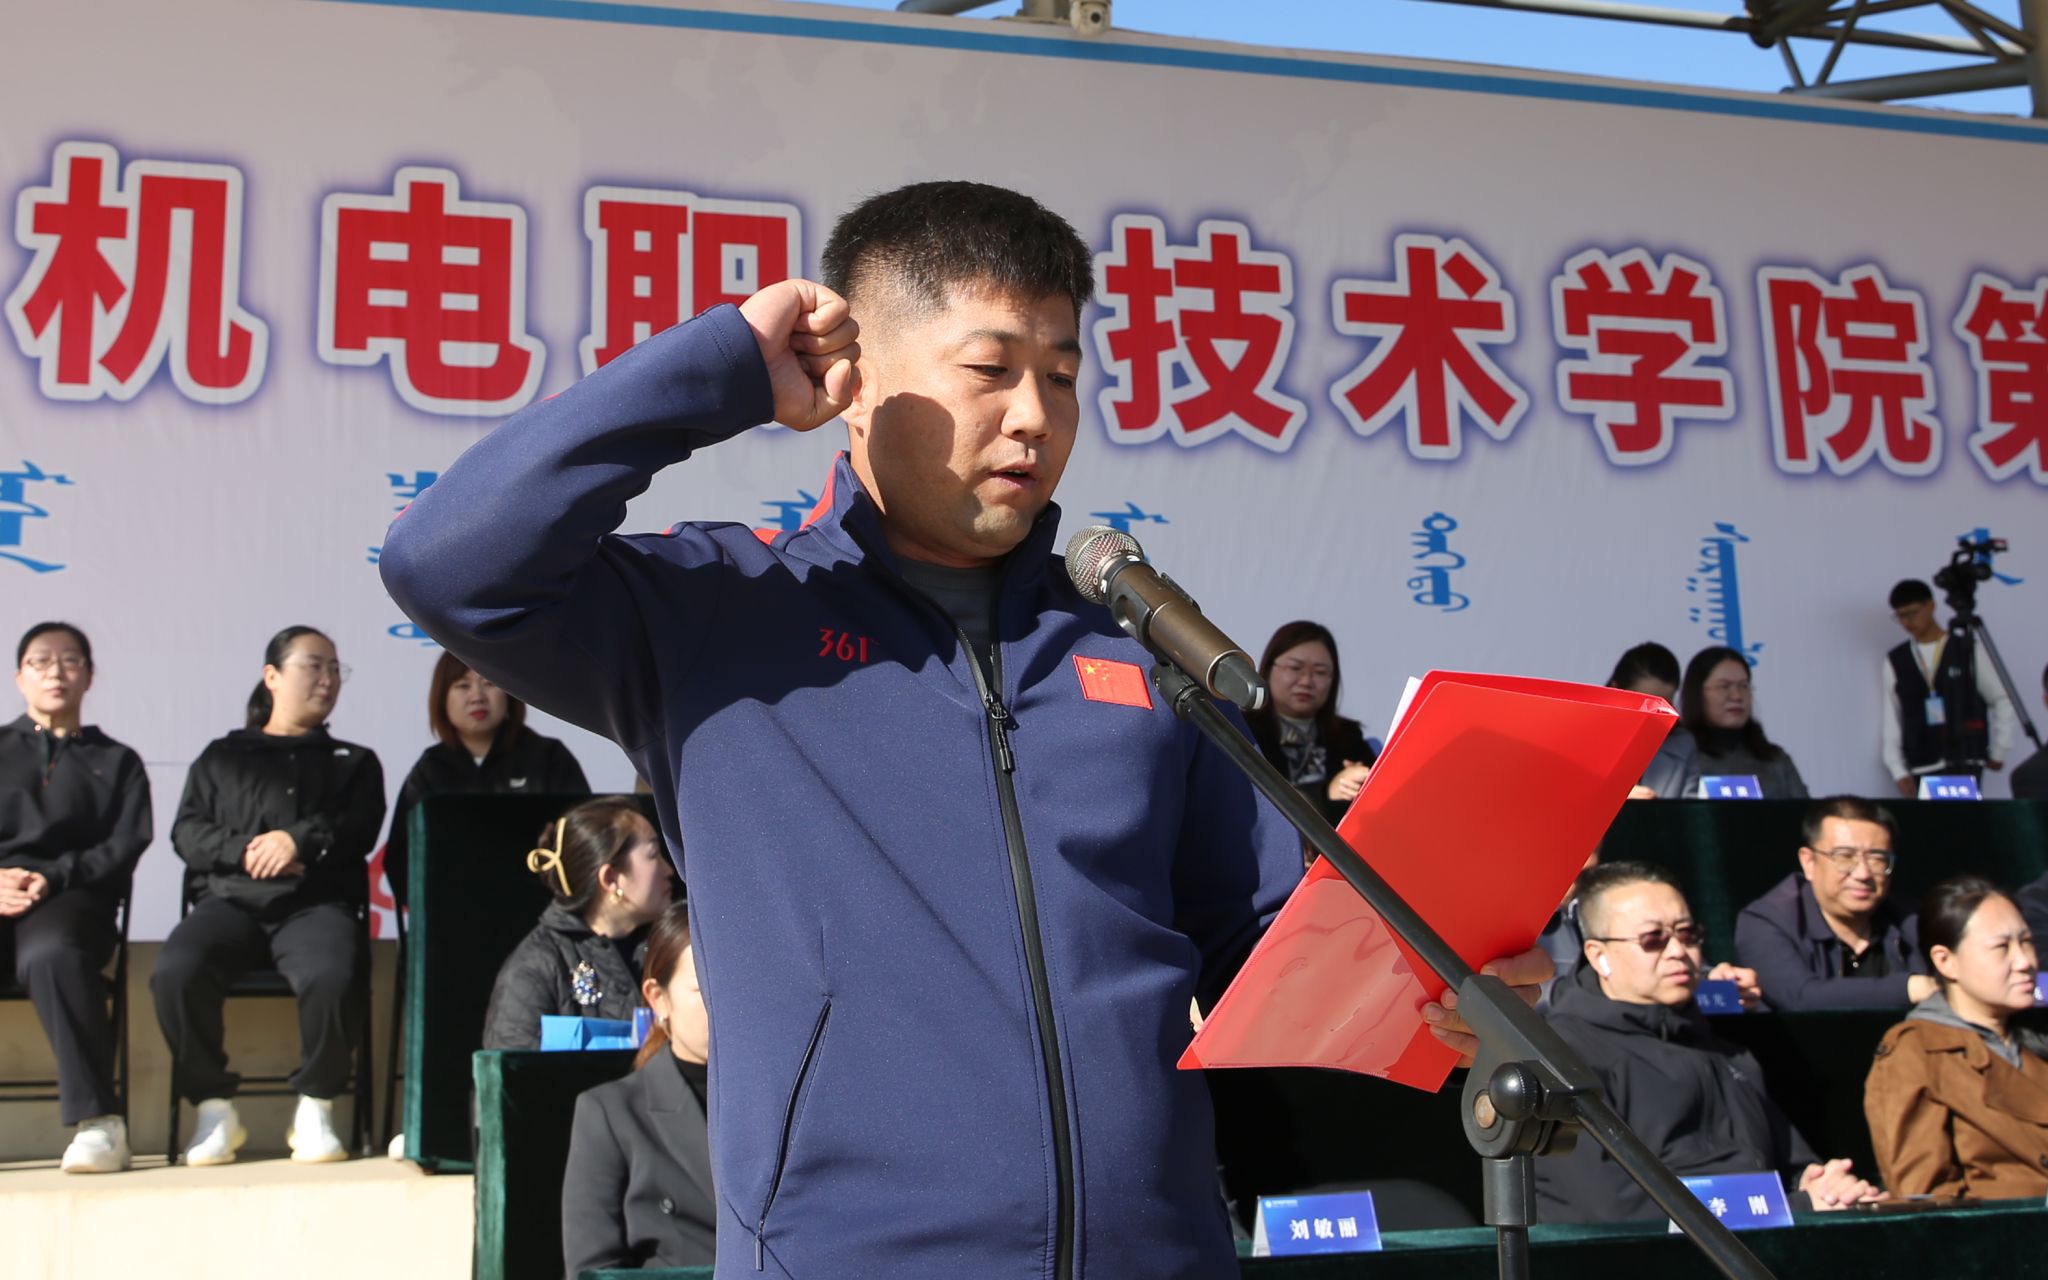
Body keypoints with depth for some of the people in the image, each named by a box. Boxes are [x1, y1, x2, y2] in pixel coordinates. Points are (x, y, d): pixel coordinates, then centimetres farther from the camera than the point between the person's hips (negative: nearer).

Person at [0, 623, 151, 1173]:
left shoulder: (116, 761, 24)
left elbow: (125, 848, 9)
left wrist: (51, 877, -9)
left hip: (69, 897, -1)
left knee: (51, 954, -40)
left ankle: (97, 1120, -38)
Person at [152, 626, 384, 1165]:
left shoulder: (354, 762, 25)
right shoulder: (222, 756, 25)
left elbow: (357, 830, 7)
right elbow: (187, 833, 11)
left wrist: (300, 839, -12)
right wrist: (244, 851, -8)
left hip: (316, 904, -1)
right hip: (230, 900, 1)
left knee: (332, 978, -37)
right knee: (174, 974, -33)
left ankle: (315, 1108, -15)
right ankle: (214, 1108, -14)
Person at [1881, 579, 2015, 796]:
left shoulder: (1968, 651, 3)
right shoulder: (1895, 662, 8)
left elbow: (2001, 701, 9)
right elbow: (1891, 721, 8)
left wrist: (1998, 752, 7)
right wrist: (1899, 772, 1)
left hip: (1964, 764, -2)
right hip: (1921, 770, 2)